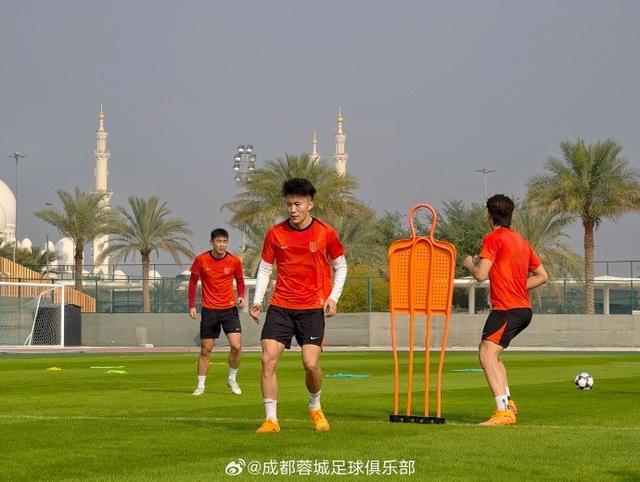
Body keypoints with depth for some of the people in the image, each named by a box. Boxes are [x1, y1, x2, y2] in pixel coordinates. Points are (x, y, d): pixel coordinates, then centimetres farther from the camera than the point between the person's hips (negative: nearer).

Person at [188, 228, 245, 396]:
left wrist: (241, 297, -7)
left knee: (236, 346, -12)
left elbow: (240, 281, 11)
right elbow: (193, 282, 6)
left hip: (229, 309, 0)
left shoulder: (234, 261, -4)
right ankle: (201, 385, 16)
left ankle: (232, 379, 10)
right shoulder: (201, 260, -6)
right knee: (205, 350, 4)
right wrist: (191, 305, 1)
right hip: (209, 310, 0)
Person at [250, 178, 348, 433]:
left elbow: (340, 266, 10)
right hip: (280, 306, 2)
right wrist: (257, 300, 0)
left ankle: (315, 407, 18)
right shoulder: (275, 233, 2)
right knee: (268, 359, -11)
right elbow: (265, 268, 11)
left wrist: (333, 297, -3)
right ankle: (271, 419, -3)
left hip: (312, 308, -2)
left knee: (311, 364, -11)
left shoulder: (325, 232, -1)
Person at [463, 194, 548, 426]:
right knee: (489, 352, 22)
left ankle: (504, 412, -27)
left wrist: (470, 264, 5)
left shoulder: (493, 238, -7)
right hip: (524, 308, 9)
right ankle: (507, 402, 18)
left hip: (506, 308, -9)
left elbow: (481, 275, -16)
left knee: (487, 354, -15)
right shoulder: (522, 241, 18)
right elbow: (542, 275, 21)